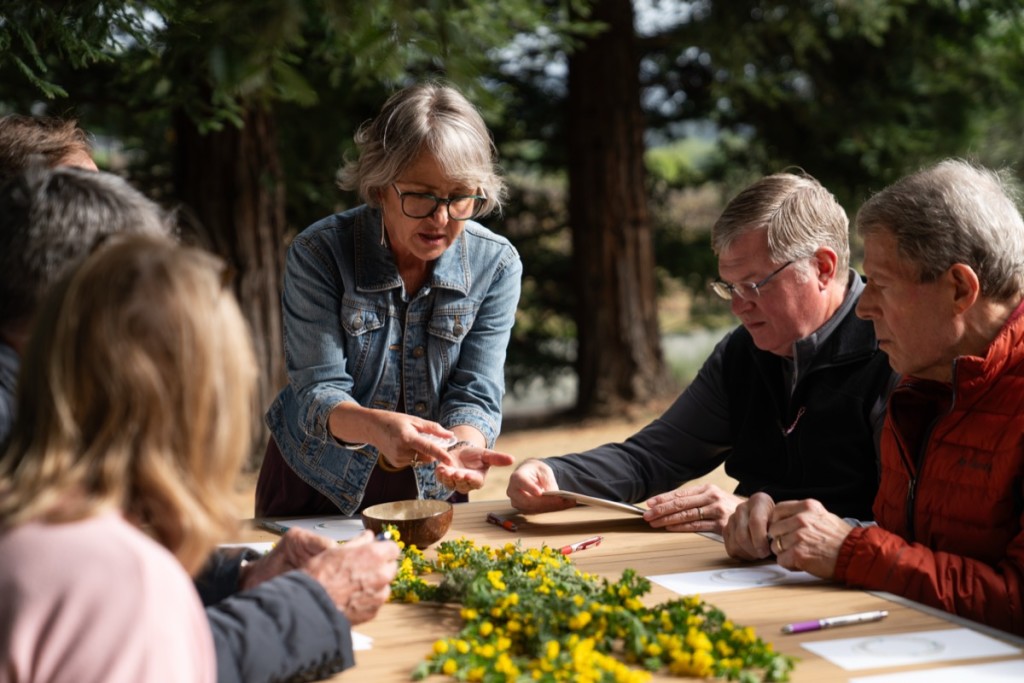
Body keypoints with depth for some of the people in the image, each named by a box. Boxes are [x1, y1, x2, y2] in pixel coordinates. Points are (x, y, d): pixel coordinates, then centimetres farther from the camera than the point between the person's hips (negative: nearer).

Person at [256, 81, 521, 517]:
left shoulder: (497, 264, -8)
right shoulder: (319, 253, -15)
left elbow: (475, 396, -11)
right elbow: (317, 391, -19)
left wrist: (462, 448, -33)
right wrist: (377, 426, -40)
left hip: (429, 491, 1)